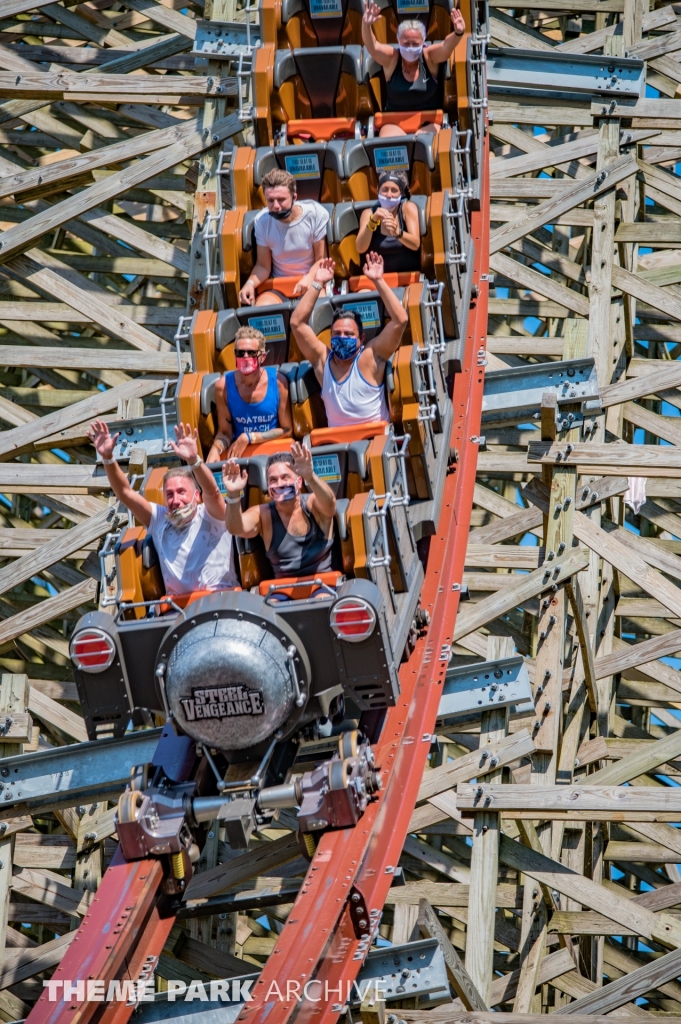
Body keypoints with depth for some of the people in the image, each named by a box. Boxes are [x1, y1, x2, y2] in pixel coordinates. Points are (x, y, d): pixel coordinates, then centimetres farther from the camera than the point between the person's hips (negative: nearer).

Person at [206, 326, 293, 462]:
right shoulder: (223, 386, -5)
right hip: (240, 456, 2)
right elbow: (225, 432, 2)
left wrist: (249, 438, -11)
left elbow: (286, 430, -2)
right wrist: (215, 450, -20)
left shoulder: (277, 382, -7)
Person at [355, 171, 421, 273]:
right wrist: (372, 221, -26)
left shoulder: (408, 208, -4)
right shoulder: (369, 213, 1)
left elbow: (416, 245, -14)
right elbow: (360, 248, -12)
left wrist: (397, 233, -33)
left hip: (410, 274, -1)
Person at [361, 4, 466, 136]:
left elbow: (446, 46, -22)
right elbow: (372, 46, -19)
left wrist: (458, 33, -46)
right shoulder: (391, 59, -2)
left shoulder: (429, 57, -3)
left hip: (429, 123, 0)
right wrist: (366, 25, -41)